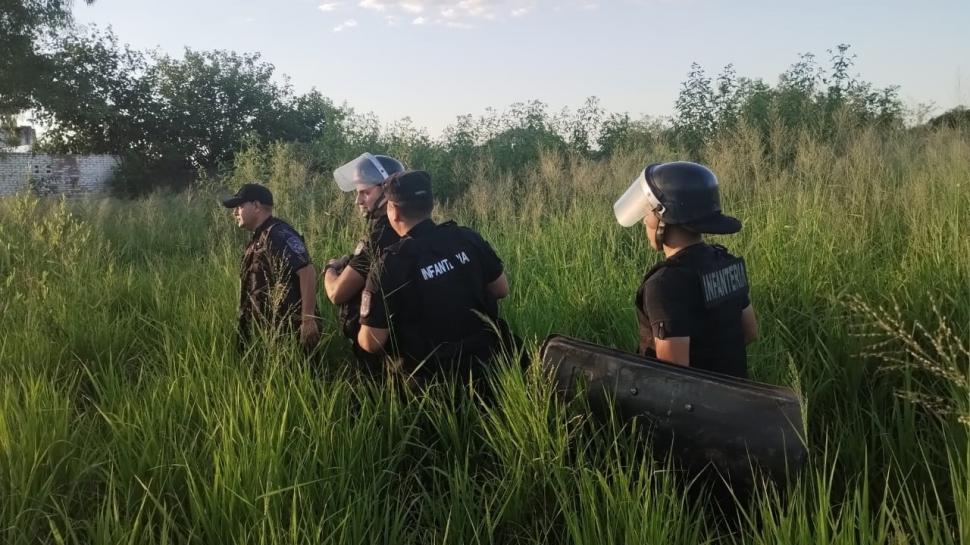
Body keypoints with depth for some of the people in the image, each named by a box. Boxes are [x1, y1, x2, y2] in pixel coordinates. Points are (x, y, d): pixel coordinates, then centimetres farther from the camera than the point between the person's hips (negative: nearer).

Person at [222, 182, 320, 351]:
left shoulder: (278, 234, -16)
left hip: (288, 330, -10)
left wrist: (308, 320, -28)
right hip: (270, 329, 10)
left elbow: (307, 272, -25)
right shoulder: (258, 238, 15)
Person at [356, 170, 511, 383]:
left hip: (434, 377, -5)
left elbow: (372, 343, -15)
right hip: (485, 357, 5)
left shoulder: (390, 266, -19)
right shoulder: (468, 238, -7)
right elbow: (501, 290, 6)